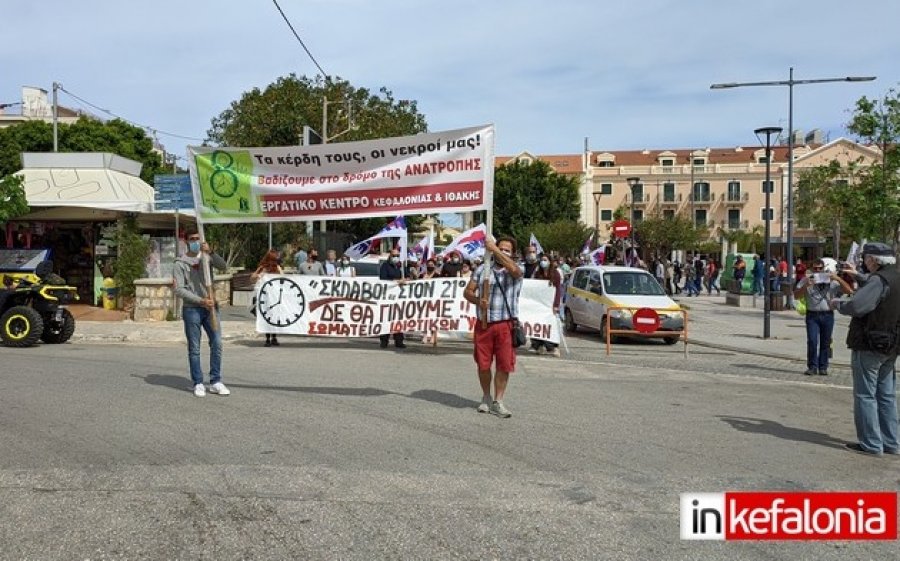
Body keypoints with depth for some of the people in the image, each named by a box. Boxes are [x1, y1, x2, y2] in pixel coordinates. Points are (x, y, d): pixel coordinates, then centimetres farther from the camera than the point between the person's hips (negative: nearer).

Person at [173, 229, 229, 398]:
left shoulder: (206, 257, 9)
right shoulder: (180, 263, -1)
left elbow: (224, 266, -9)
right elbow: (179, 290, -9)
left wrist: (210, 252, -23)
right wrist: (201, 301, -17)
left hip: (210, 307, 3)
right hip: (191, 309, -3)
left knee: (217, 344, 1)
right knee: (194, 348, 2)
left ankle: (215, 382, 10)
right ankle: (198, 383, 11)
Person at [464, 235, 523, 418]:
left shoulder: (514, 272, 0)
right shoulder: (482, 269, 9)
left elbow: (513, 269, -26)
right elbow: (467, 291, 9)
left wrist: (494, 248, -26)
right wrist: (478, 300, -13)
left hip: (505, 325, -2)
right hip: (483, 323, 2)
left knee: (504, 365, -1)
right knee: (483, 364, 8)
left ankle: (498, 402, 11)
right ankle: (486, 397, 28)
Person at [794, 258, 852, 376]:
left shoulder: (832, 281, 6)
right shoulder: (806, 280, 5)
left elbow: (849, 291, 0)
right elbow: (796, 295, -2)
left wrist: (838, 279, -12)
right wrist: (805, 286, -18)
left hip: (827, 315, 1)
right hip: (812, 315, -1)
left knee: (825, 343, 6)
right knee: (812, 342, -7)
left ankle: (823, 367, 15)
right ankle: (812, 367, 0)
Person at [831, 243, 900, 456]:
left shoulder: (879, 280, -19)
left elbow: (856, 306, -29)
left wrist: (838, 304, -11)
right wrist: (857, 275, 37)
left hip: (869, 347, -9)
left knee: (865, 395, -1)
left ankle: (871, 444, 2)